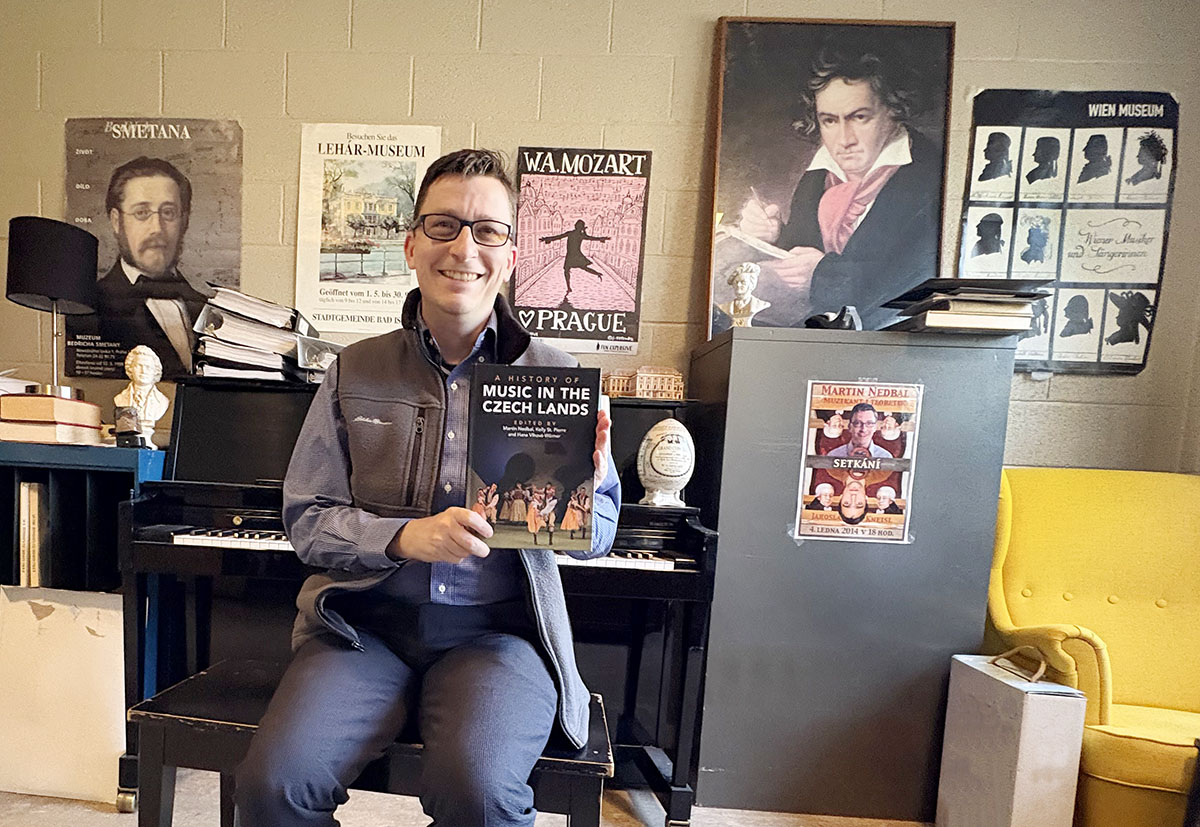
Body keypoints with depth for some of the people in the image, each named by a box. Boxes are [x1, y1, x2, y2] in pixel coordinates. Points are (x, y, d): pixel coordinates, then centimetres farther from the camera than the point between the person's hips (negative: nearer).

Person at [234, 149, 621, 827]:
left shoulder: (552, 373, 1)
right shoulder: (356, 371, 7)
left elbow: (600, 536, 4)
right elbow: (307, 520, 4)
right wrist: (404, 536, -15)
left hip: (495, 630, -1)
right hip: (366, 621, 2)